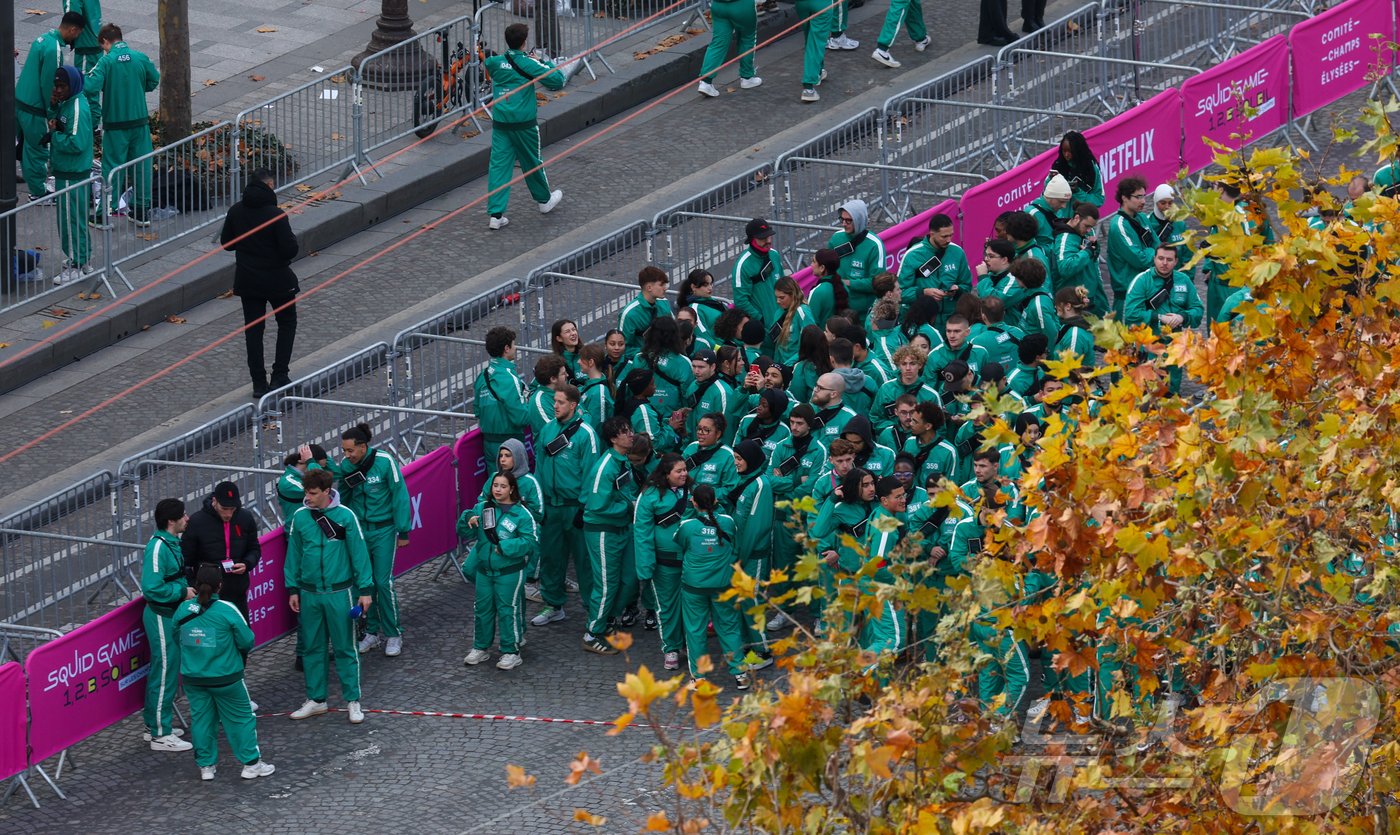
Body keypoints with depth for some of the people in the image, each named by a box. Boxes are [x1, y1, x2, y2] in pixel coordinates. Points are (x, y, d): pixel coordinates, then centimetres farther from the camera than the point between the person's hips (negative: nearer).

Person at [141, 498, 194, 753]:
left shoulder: (171, 543, 8)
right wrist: (183, 592, -19)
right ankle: (160, 735, 2)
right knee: (165, 673, -4)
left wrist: (186, 588, 6)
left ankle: (155, 725, 28)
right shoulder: (158, 547, -22)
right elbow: (152, 588, -27)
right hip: (161, 616, -10)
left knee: (164, 671, 18)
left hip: (171, 614, 10)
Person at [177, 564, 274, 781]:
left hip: (192, 678, 3)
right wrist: (237, 651, 11)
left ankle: (206, 765, 16)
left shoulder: (184, 610, -4)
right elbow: (247, 641, -11)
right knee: (241, 718, 9)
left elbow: (176, 637, 8)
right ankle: (251, 763, 13)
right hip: (225, 677, -3)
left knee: (201, 718, 13)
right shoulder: (227, 610, -16)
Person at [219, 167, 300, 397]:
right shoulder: (275, 215, -20)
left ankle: (259, 383, 9)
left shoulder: (236, 212, -4)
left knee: (253, 329, 10)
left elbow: (226, 242, 6)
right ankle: (280, 375, 8)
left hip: (247, 281, 4)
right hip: (277, 280, -4)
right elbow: (290, 249, -20)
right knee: (287, 322, 16)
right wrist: (294, 240, 1)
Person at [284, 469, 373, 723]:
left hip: (339, 592, -3)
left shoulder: (345, 516, -9)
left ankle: (353, 701, 11)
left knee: (345, 649, 2)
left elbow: (359, 553, -5)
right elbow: (293, 555, 7)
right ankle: (315, 700, 22)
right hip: (309, 594, 3)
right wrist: (292, 590, 7)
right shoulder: (300, 517, -1)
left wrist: (365, 590, -5)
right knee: (311, 648, 11)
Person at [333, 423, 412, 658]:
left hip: (383, 530, -4)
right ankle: (371, 631, 20)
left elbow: (400, 495, -10)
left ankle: (393, 635, 7)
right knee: (364, 582, 6)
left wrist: (403, 531, -8)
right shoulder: (345, 466, -4)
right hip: (358, 530, 4)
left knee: (384, 581, -5)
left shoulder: (384, 462, -15)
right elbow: (342, 497, 6)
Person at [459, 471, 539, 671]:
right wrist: (468, 521, -14)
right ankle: (481, 648, 28)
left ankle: (511, 652, 10)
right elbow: (462, 533, 8)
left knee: (507, 610, 0)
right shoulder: (482, 508, 4)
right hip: (484, 569, 5)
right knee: (483, 608, 14)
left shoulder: (521, 514, -10)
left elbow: (531, 542, -16)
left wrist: (505, 547, -21)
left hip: (509, 571, -5)